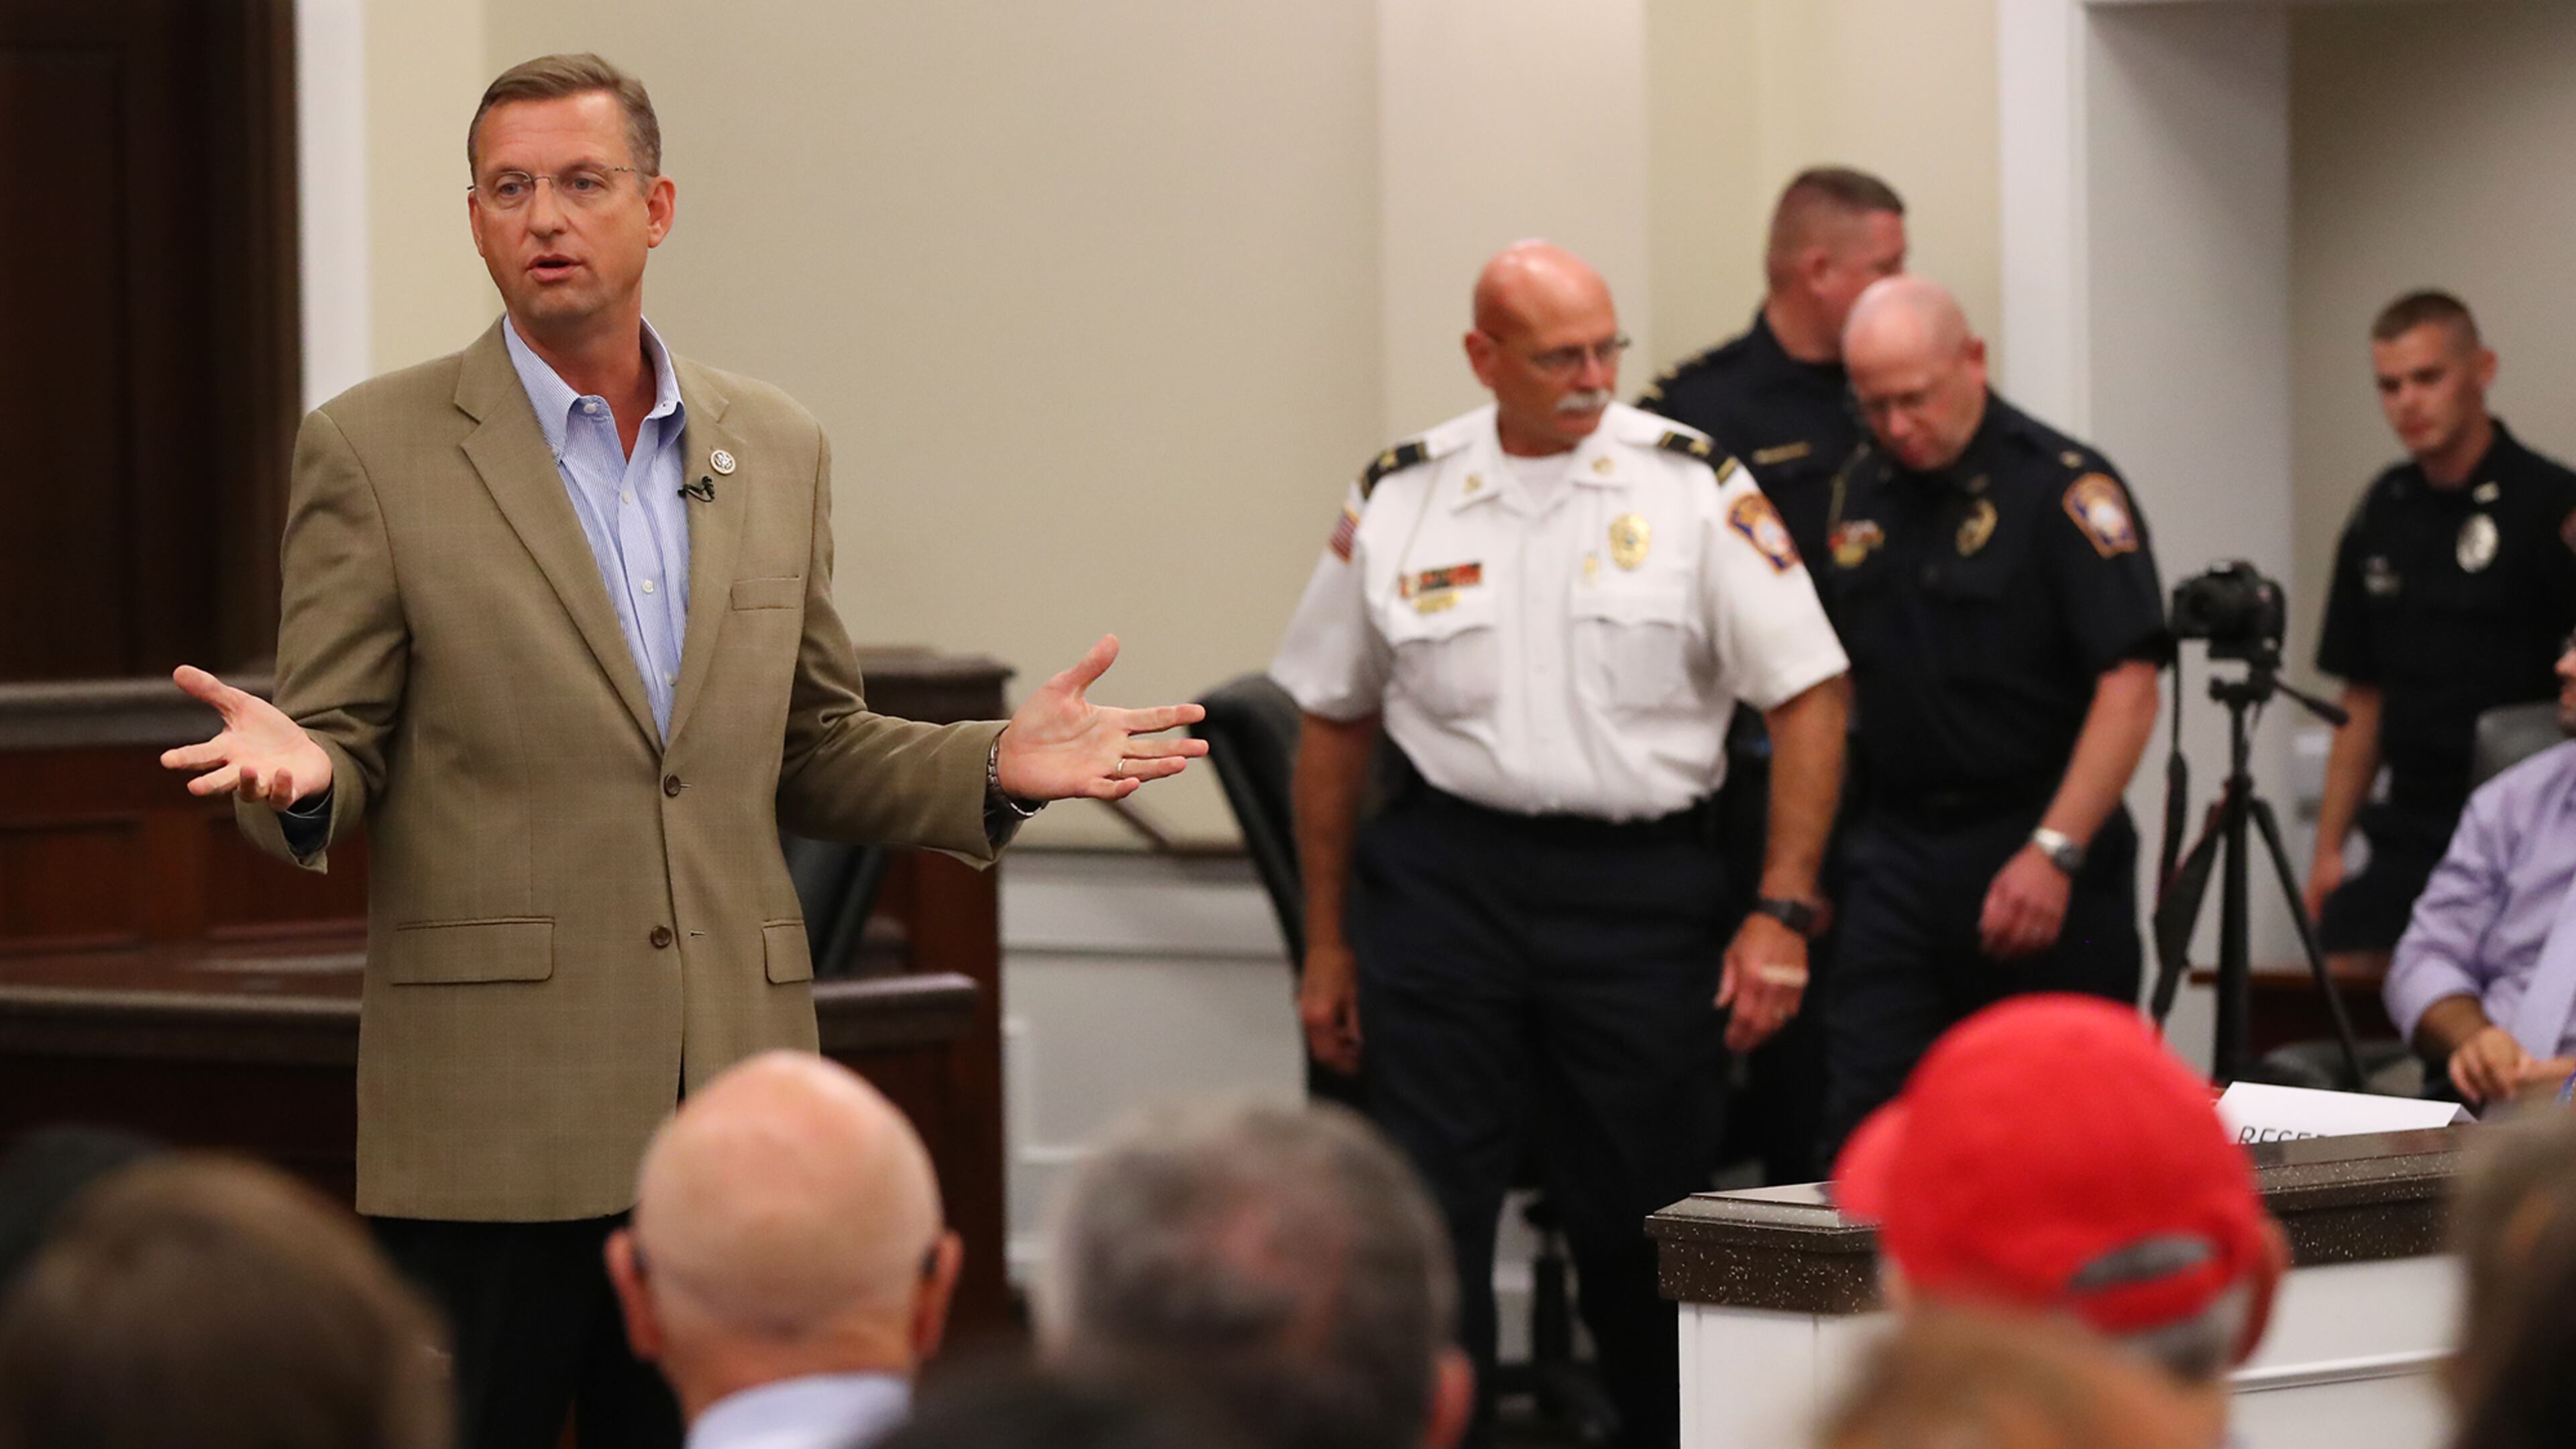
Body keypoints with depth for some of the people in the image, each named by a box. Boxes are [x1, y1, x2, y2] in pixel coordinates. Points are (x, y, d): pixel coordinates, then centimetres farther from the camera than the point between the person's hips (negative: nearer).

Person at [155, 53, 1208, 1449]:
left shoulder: (775, 447, 12)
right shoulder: (372, 449, 0)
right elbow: (338, 755, 0)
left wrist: (992, 767, 1)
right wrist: (297, 774, -23)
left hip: (728, 1101, 4)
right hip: (492, 1115, -4)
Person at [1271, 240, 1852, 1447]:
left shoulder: (1692, 486, -1)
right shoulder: (1400, 499, 5)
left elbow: (1808, 696, -2)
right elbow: (1332, 718, 14)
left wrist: (1782, 914, -9)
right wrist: (1325, 942, 13)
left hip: (1640, 883, -1)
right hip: (1446, 880, 1)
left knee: (1643, 1222, 7)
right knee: (1428, 1218, -2)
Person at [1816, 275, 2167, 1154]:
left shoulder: (2065, 489, -9)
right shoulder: (1862, 491, 11)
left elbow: (2130, 688, -17)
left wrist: (2054, 853, -24)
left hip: (2035, 851, -5)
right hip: (1897, 849, 5)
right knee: (1862, 1127, -3)